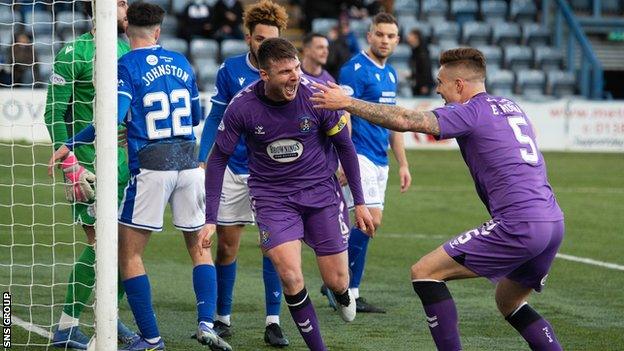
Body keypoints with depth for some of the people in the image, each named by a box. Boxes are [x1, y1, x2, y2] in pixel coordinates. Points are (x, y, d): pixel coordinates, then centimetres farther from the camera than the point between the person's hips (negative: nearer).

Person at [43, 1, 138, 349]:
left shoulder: (126, 50, 10)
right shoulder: (75, 53, -11)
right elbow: (54, 114, -11)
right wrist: (70, 166, -16)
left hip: (122, 163, 7)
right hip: (87, 164, -7)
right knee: (101, 242, -9)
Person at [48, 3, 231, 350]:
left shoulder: (126, 67, -6)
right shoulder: (181, 63, 9)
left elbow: (113, 118, -19)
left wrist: (69, 146, -12)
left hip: (150, 169, -5)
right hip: (189, 164, 5)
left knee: (130, 254, 6)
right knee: (200, 248, 16)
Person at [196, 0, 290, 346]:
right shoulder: (230, 70, -3)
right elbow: (215, 118, 5)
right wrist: (202, 161, 0)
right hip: (234, 170, 1)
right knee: (226, 245, 5)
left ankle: (273, 322, -1)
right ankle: (222, 318, 19)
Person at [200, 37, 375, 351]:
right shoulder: (242, 107, -16)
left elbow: (344, 146, 0)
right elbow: (218, 159, -4)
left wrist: (359, 202, 4)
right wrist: (210, 218, -7)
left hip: (321, 191, 1)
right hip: (272, 196, -1)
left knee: (336, 281, 2)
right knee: (290, 277, -20)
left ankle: (343, 296, 43)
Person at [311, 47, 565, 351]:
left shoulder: (471, 112, -4)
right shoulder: (512, 107, 21)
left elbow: (405, 121, -12)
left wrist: (347, 103, -5)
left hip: (518, 227, -9)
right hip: (553, 222, 9)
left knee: (424, 272, -2)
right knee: (508, 302, 27)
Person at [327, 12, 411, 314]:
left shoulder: (391, 74, 16)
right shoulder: (355, 69, -10)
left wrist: (403, 164, 20)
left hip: (380, 161, 8)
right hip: (359, 155, -8)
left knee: (368, 223, 6)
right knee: (370, 219, -16)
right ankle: (347, 290, -8)